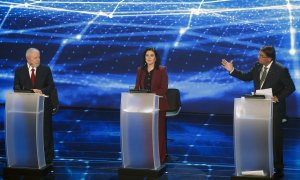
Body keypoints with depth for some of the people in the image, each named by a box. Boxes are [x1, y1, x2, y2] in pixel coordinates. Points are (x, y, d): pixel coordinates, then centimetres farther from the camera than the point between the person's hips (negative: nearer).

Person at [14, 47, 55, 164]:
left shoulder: (46, 70, 6)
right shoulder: (19, 71, 5)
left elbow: (51, 86, 2)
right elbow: (16, 87, 0)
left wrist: (41, 91, -17)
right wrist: (29, 92, -17)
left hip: (43, 105, 0)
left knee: (46, 131, 0)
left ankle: (47, 157, 7)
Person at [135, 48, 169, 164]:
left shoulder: (162, 70, -1)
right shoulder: (140, 70, 12)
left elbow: (164, 89, -8)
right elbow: (137, 87, 11)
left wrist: (150, 94, -21)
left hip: (158, 105, -3)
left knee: (159, 131, -1)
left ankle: (160, 158, 4)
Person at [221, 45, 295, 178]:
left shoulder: (281, 70, -17)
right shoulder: (258, 66, -1)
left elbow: (290, 87, -11)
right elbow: (247, 77, 11)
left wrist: (278, 97, -21)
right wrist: (232, 70, 3)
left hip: (274, 108, -6)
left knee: (275, 139, 3)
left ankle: (278, 169, 13)